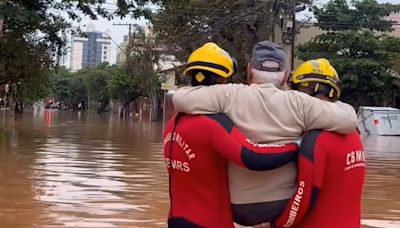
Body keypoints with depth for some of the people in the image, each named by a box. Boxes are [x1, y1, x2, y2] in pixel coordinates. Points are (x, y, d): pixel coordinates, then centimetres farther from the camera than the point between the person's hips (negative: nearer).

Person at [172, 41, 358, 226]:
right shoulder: (299, 102, -8)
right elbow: (348, 120, -7)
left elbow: (181, 98, -13)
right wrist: (335, 105, 14)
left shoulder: (230, 95, -10)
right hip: (285, 204, 0)